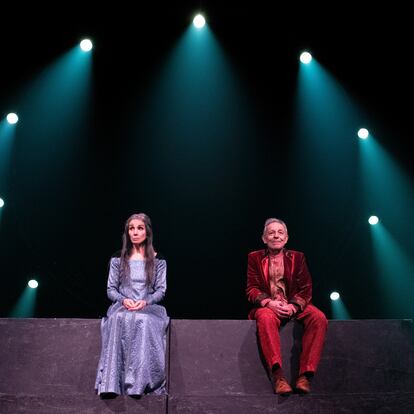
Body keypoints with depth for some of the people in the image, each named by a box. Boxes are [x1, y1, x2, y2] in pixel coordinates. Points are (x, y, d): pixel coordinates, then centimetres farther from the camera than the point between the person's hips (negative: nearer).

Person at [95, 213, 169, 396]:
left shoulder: (158, 260, 10)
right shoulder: (117, 259, 14)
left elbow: (161, 290, 5)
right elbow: (110, 289, 11)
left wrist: (145, 301, -15)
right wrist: (123, 300, -11)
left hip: (149, 308, -1)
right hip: (122, 307, 1)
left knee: (144, 322, -38)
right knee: (119, 320, -36)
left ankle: (138, 385, -42)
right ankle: (111, 385, -41)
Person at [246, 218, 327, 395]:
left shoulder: (297, 257, 14)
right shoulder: (255, 258, 11)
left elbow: (306, 289, 6)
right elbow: (251, 289, 3)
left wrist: (294, 306, -16)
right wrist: (270, 303, -18)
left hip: (294, 306, 2)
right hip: (267, 306, -2)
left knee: (319, 318, -29)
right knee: (266, 318, -39)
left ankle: (305, 374, -30)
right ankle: (278, 375, -44)